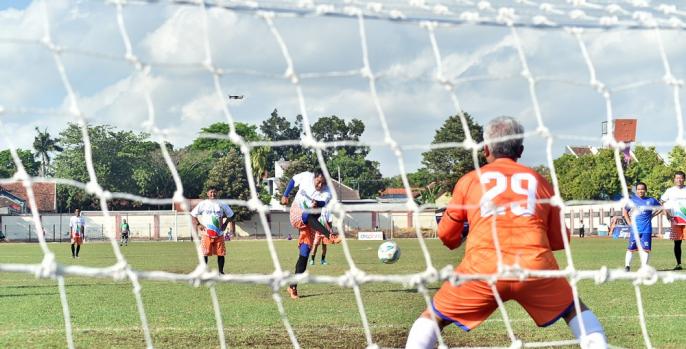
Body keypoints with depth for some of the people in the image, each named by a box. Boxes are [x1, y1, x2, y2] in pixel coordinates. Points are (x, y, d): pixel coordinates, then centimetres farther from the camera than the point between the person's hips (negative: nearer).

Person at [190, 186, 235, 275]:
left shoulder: (221, 204, 6)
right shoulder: (203, 204, 0)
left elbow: (230, 215, 17)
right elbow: (193, 214, 5)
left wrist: (225, 224, 2)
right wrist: (198, 225, -6)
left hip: (219, 233, 2)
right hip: (206, 233, -2)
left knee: (221, 253, 2)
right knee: (205, 253, -2)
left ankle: (221, 272, 13)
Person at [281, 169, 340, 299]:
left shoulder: (327, 191, -16)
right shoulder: (305, 176, -12)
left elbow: (324, 202, -36)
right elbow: (293, 180, 6)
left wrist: (317, 204, -57)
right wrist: (285, 195, -1)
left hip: (310, 225, 1)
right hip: (296, 214, -1)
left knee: (304, 254, -6)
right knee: (308, 216, -37)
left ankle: (293, 287, 0)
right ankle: (329, 235, -60)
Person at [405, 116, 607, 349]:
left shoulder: (470, 180, 17)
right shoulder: (538, 180, 19)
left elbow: (447, 236, 24)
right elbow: (560, 240, 24)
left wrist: (457, 239, 47)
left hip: (483, 269, -1)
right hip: (535, 268, 1)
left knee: (433, 318, 17)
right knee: (575, 311, 26)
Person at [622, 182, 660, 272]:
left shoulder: (651, 200, 5)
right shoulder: (632, 200, 4)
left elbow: (659, 208, 20)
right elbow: (625, 211, 15)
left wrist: (651, 216, 7)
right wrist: (629, 222, 5)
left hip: (646, 229, 0)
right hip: (635, 229, 0)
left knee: (645, 249, -4)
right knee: (631, 248, -2)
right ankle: (627, 266, 4)